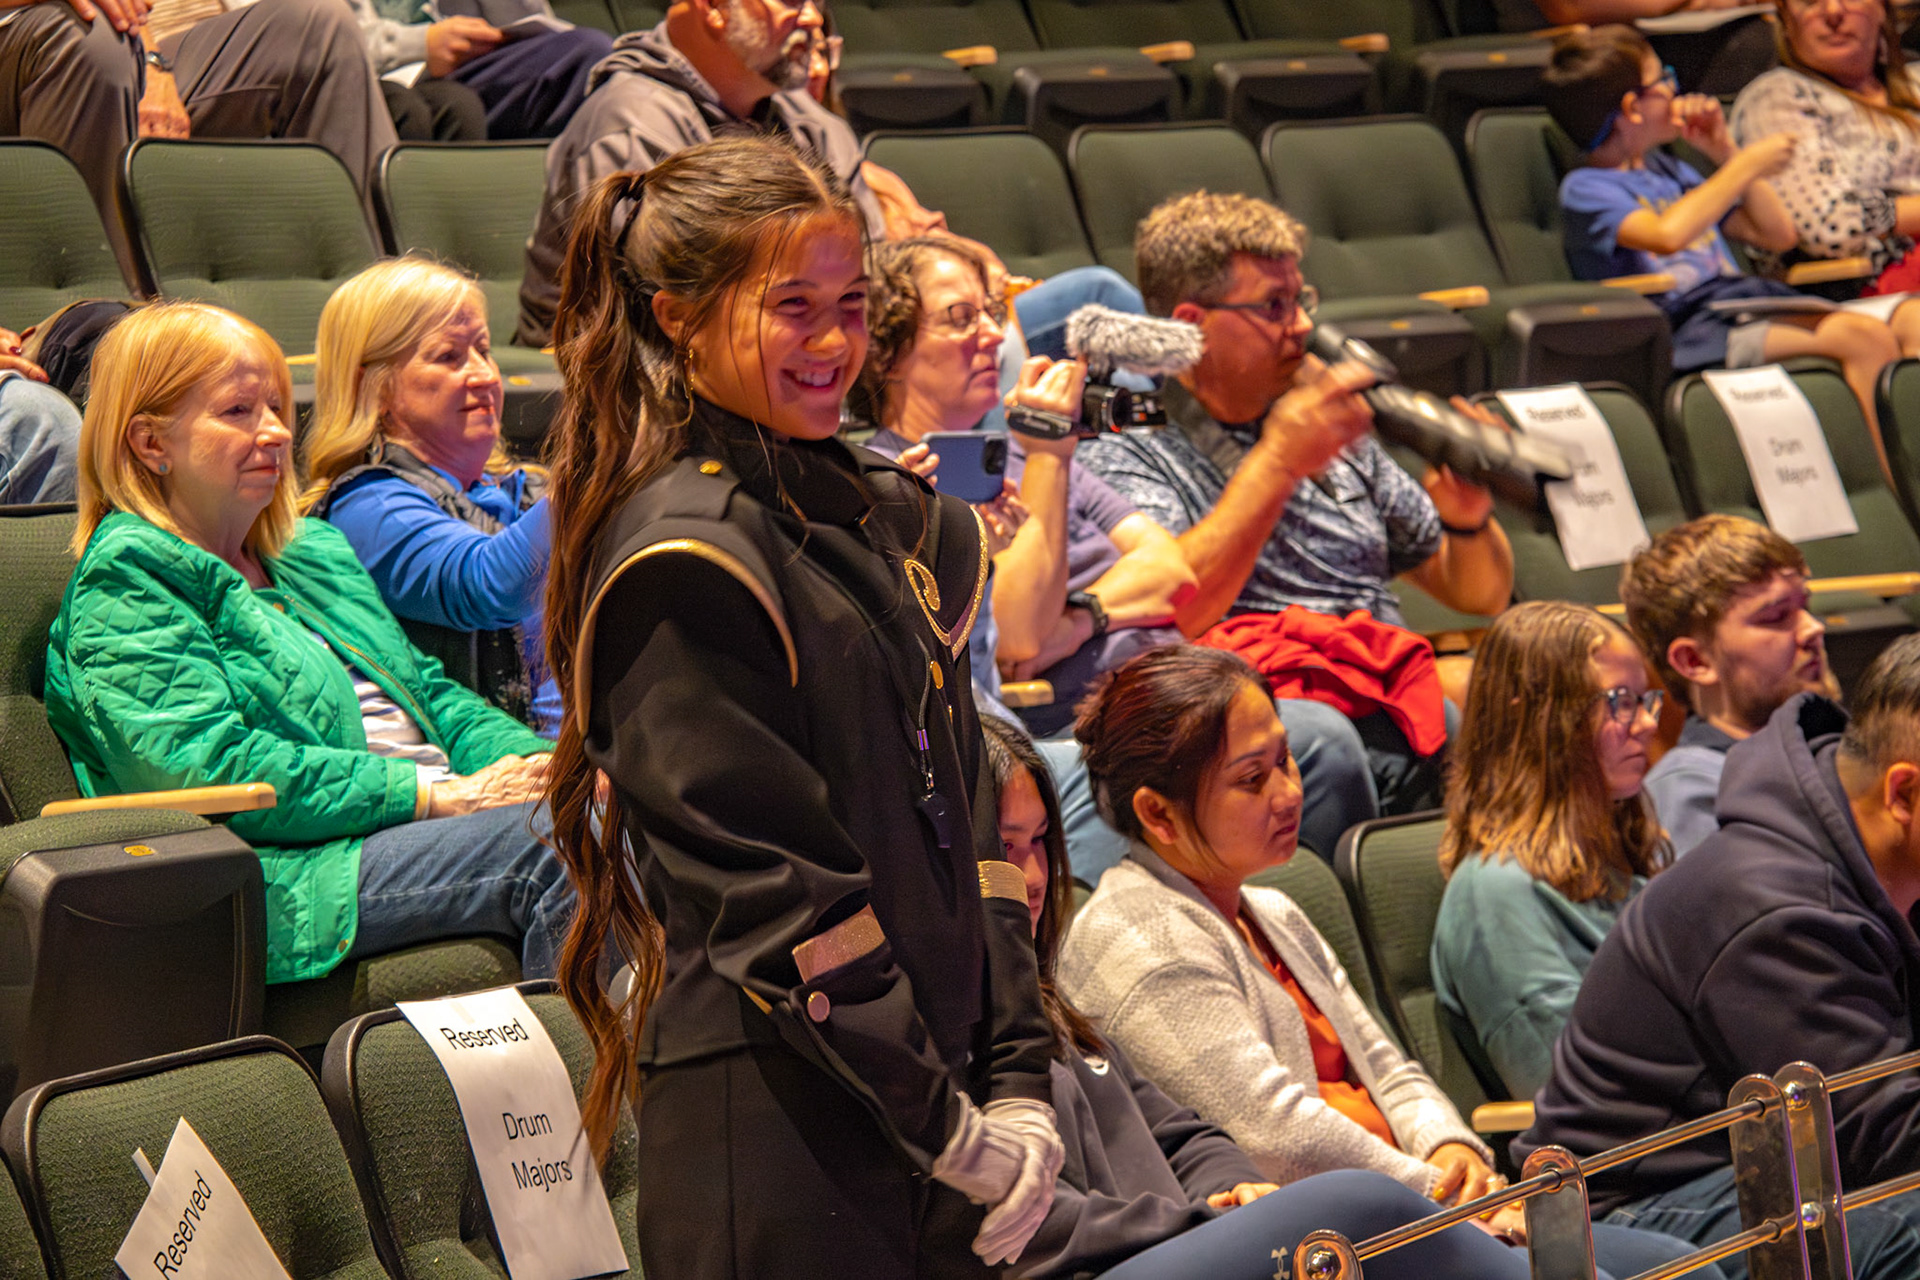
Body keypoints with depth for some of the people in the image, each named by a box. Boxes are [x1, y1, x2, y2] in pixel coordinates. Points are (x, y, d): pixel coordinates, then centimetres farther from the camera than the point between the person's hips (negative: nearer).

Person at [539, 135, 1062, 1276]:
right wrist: (946, 1125, -13)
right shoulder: (683, 559, -12)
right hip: (775, 1112, -7)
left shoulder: (893, 521, 12)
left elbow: (965, 808, 11)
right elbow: (764, 884, -15)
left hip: (938, 1083, 7)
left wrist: (1016, 1082, 2)